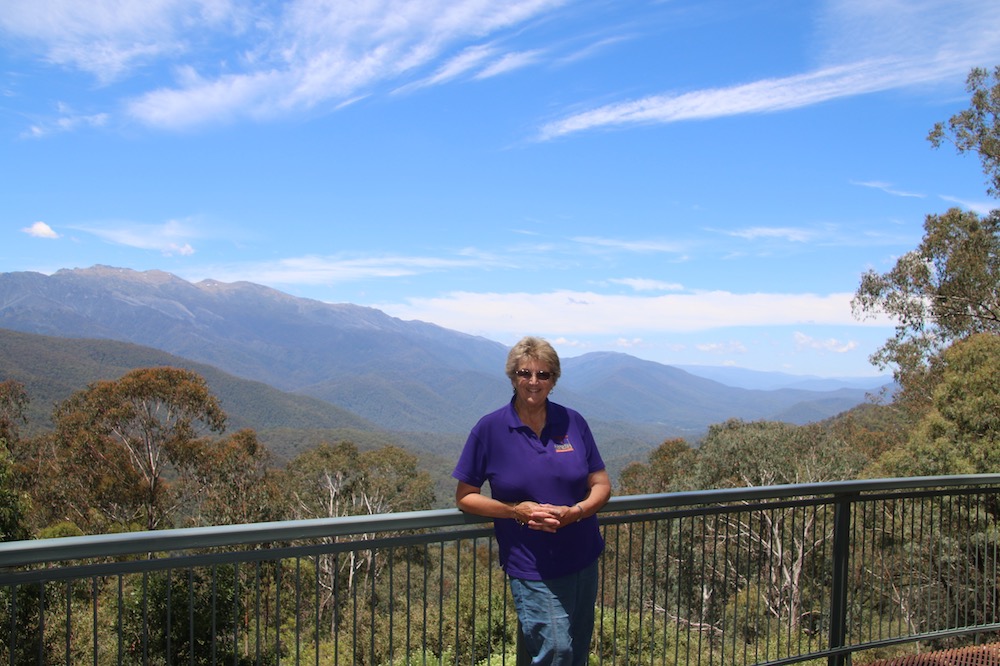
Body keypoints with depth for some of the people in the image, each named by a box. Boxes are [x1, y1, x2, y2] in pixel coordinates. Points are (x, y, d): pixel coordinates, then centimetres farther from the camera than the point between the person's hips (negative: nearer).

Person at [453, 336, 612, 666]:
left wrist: (574, 512, -17)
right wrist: (516, 510, -17)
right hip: (531, 566, -4)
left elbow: (601, 485, 3)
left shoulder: (573, 422, 1)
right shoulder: (490, 429, -7)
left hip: (583, 560, 4)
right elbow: (465, 496, -3)